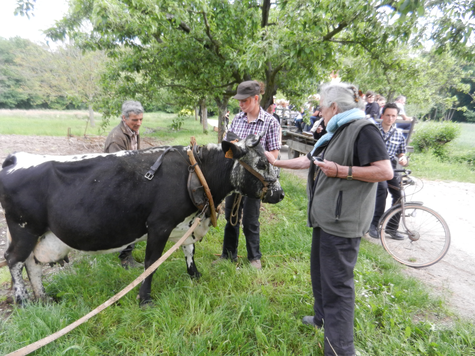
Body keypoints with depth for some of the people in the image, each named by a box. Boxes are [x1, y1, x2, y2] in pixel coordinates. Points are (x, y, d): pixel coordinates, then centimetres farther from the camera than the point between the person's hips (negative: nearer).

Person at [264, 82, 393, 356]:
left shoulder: (363, 129, -14)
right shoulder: (336, 133, 15)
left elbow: (385, 171, -21)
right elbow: (309, 160, 21)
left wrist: (342, 171, -21)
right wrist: (277, 162, 24)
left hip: (343, 221, -10)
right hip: (325, 217, 10)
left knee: (337, 282, -1)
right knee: (320, 272, 23)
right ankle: (323, 318, 44)